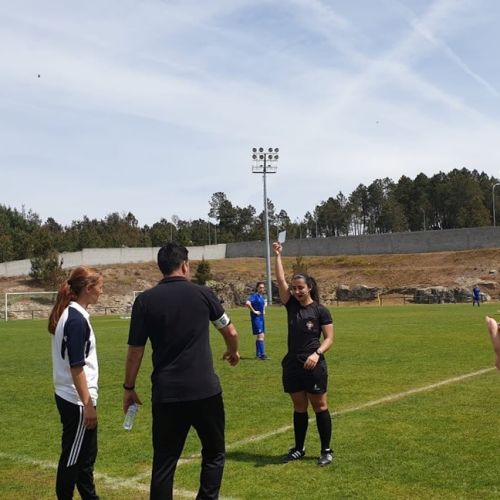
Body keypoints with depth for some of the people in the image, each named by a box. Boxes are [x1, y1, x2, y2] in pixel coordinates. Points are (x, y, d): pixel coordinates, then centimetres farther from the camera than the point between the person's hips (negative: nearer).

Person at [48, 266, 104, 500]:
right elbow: (76, 367, -21)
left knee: (86, 453, 19)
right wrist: (87, 404, -17)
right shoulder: (76, 319, -20)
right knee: (72, 458, 3)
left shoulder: (68, 314, 8)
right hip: (76, 401, -9)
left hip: (69, 397, 9)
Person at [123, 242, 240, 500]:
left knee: (163, 463, 9)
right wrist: (233, 352, 34)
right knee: (214, 454, 17)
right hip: (205, 390, 0)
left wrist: (129, 388, 13)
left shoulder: (144, 300, -1)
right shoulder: (202, 293, 0)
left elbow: (135, 351, 0)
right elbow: (231, 332, 13)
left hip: (166, 394, 1)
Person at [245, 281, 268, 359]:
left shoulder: (262, 296, 12)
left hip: (261, 317, 9)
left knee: (261, 336, 13)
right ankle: (262, 354, -13)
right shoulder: (254, 295, -14)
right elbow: (247, 303, -31)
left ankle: (258, 353, 22)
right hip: (256, 318, -9)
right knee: (260, 335, -13)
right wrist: (253, 311, -23)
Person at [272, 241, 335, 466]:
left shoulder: (320, 310, -5)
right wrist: (277, 256, -4)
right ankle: (299, 449, 25)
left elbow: (329, 338, -7)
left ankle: (326, 450, 13)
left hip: (314, 366, -4)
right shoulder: (291, 305, 5)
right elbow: (280, 280, -2)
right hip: (292, 365, 4)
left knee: (320, 407, 4)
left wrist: (317, 354, -23)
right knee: (299, 409, 14)